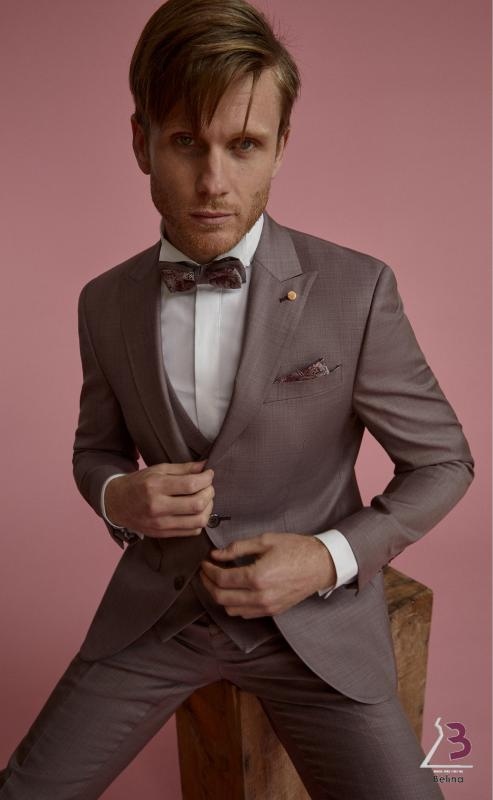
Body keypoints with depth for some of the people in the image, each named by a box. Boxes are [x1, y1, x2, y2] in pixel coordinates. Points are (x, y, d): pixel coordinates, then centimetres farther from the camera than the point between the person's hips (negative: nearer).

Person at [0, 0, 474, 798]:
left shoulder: (356, 290, -15)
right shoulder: (106, 303, -3)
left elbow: (442, 462, -5)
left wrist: (330, 557, -20)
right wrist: (120, 497, -14)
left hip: (315, 611, -2)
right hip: (159, 609, 3)